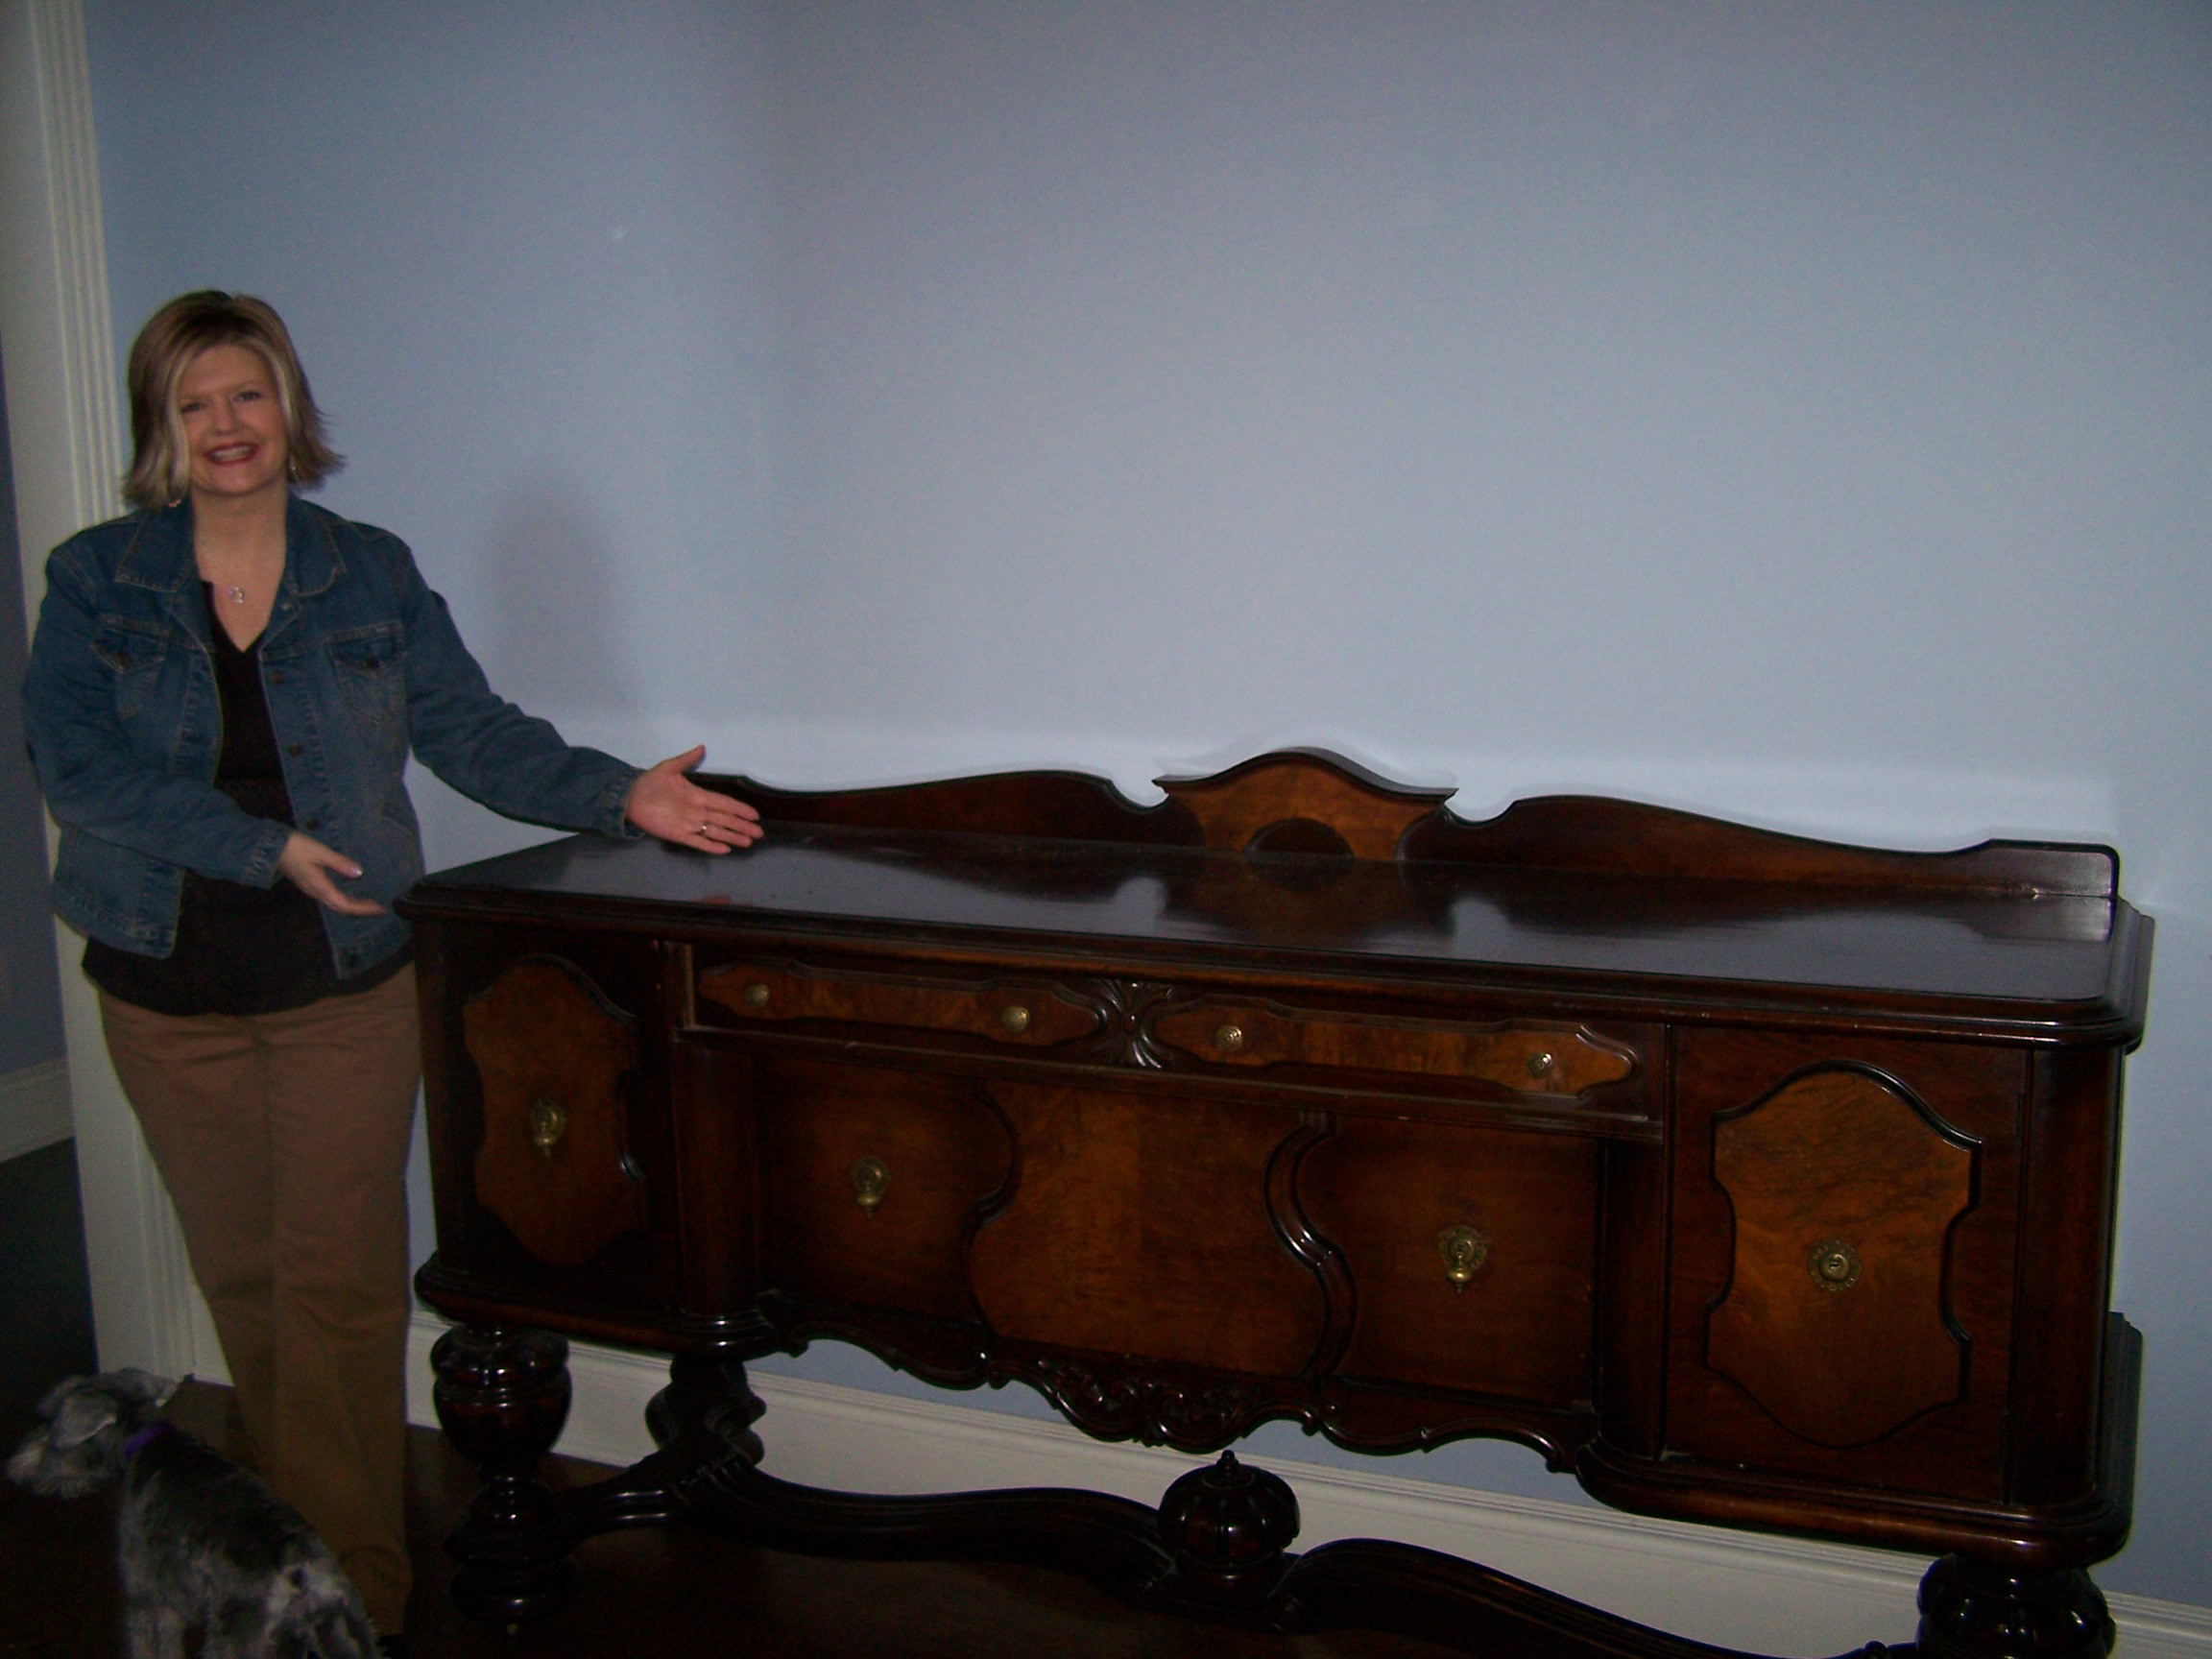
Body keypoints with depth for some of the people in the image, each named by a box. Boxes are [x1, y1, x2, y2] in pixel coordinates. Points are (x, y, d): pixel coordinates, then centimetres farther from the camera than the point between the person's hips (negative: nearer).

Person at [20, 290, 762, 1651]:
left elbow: (472, 731, 2)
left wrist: (617, 794, -11)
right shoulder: (95, 580, 0)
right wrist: (267, 846, -19)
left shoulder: (372, 576, 3)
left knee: (340, 1283, -1)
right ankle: (298, 1525, 34)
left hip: (347, 986, -1)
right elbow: (76, 763, -11)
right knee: (241, 1276, 14)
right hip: (171, 992, 1)